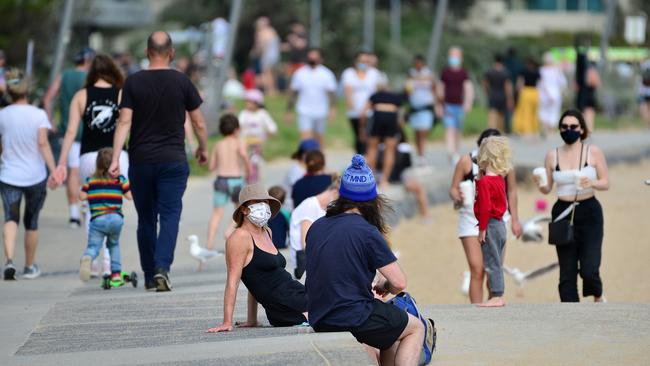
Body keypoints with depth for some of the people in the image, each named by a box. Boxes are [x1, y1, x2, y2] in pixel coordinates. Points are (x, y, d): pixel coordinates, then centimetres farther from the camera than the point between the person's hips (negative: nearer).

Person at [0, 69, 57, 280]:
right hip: (35, 176, 0)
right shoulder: (38, 115, -6)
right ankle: (29, 267, 27)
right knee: (31, 223, 15)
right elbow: (43, 143, -16)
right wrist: (53, 170, -17)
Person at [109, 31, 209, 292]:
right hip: (173, 160, -1)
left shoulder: (133, 82, -1)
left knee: (146, 219, 11)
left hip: (140, 162, 1)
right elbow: (199, 124, 4)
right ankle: (162, 267, -22)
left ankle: (149, 276, 17)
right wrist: (203, 149, 22)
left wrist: (115, 158, -11)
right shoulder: (182, 82, -1)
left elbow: (124, 122, -8)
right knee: (170, 214, -3)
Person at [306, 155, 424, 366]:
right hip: (354, 320, -7)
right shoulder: (367, 232, -14)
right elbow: (399, 283, -13)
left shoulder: (316, 227, 6)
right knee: (415, 329, 16)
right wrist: (384, 286, 9)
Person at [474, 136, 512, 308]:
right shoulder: (499, 179, 9)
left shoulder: (484, 182, -18)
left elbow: (485, 208, -21)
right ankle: (498, 296, 20)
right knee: (496, 263, 15)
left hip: (490, 224, -9)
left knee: (491, 263, -4)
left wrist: (482, 229, -16)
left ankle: (496, 296, -3)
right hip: (500, 224, 9)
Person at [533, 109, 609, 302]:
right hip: (563, 214, 2)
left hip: (589, 213, -2)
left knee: (589, 270, -12)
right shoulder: (552, 155, 5)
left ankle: (598, 296, 21)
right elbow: (547, 189, 10)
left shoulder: (593, 152, 0)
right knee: (567, 273, 3)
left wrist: (592, 183, -19)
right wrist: (540, 184, -12)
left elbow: (606, 183, 1)